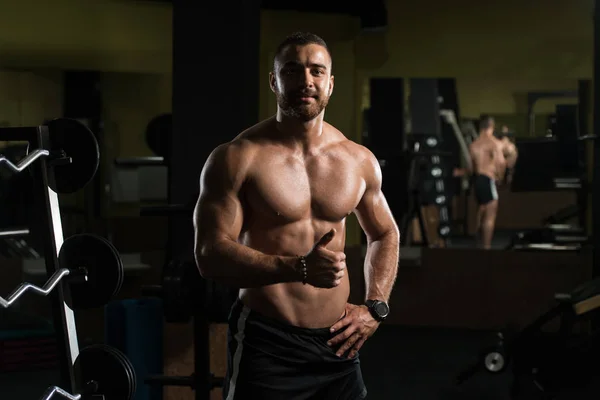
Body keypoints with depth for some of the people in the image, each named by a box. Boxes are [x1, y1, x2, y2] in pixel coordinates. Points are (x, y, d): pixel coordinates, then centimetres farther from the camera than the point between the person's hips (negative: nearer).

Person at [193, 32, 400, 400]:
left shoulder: (360, 161, 5)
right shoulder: (237, 158, -9)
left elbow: (386, 235, 20)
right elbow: (211, 255, -16)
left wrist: (375, 308, 7)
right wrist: (299, 268, -27)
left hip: (337, 342, 4)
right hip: (266, 343, -4)